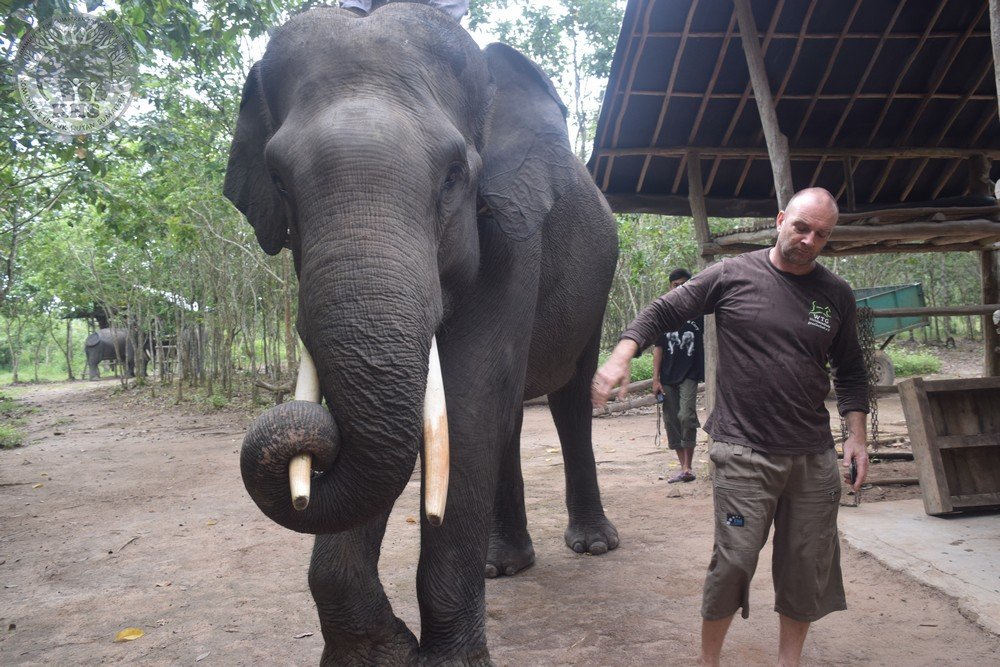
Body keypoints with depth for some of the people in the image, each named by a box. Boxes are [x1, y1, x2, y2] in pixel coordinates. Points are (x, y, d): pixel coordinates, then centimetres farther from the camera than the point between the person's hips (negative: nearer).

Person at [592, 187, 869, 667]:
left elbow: (849, 370, 18)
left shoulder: (836, 296, 9)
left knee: (809, 567, 10)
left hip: (814, 457, 5)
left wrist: (856, 434, 9)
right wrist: (621, 356, -17)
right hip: (744, 453, -4)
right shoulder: (733, 276, -3)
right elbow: (662, 312, -1)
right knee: (734, 561, -5)